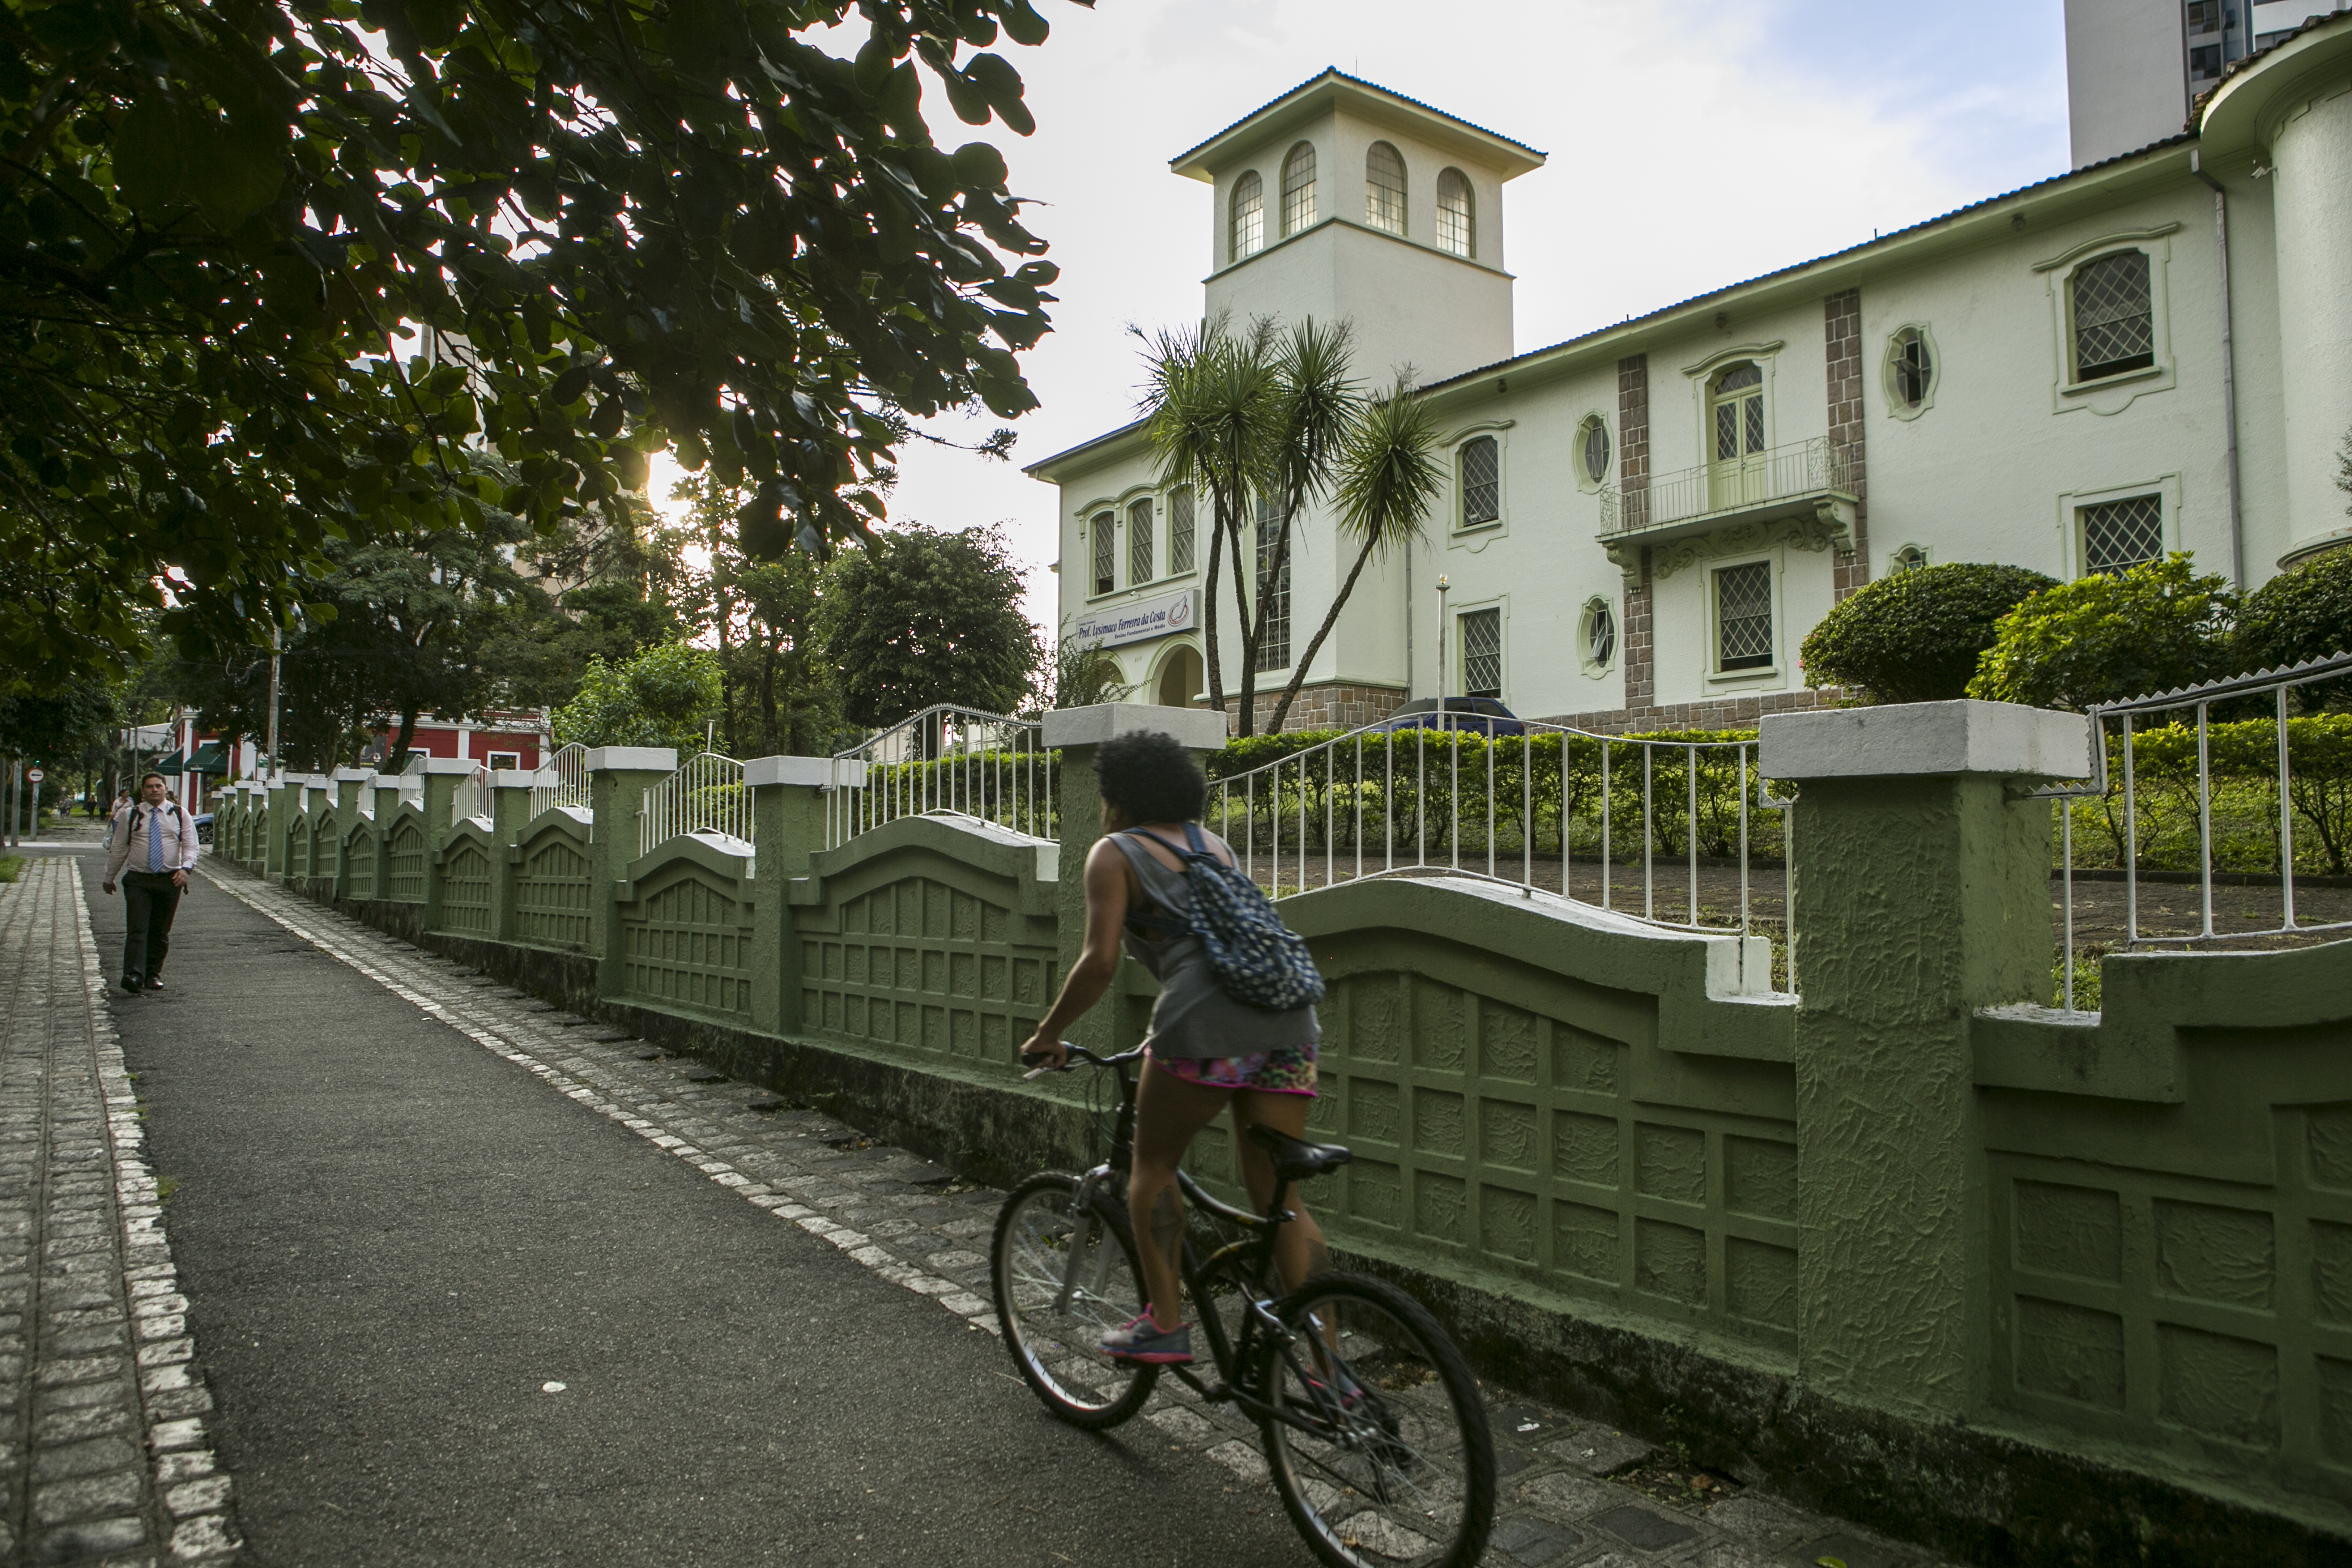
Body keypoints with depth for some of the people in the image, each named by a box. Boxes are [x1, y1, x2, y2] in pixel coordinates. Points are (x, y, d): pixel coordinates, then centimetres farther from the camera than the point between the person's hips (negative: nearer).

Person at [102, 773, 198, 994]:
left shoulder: (180, 815, 6)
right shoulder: (130, 815, 7)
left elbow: (190, 845, 0)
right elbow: (118, 848, 13)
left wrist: (185, 868, -18)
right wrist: (110, 878, 17)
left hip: (170, 880, 1)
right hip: (138, 879, -1)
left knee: (161, 932, 6)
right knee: (137, 929, -12)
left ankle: (154, 974, 17)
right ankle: (133, 976, -20)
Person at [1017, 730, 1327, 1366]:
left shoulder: (1115, 852, 8)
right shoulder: (1213, 843, 28)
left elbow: (1100, 962, -3)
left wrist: (1047, 1035, 10)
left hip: (1211, 1020, -6)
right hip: (1288, 1008, 6)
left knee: (1153, 1164, 16)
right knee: (1278, 1194, 11)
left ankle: (1165, 1325, 16)